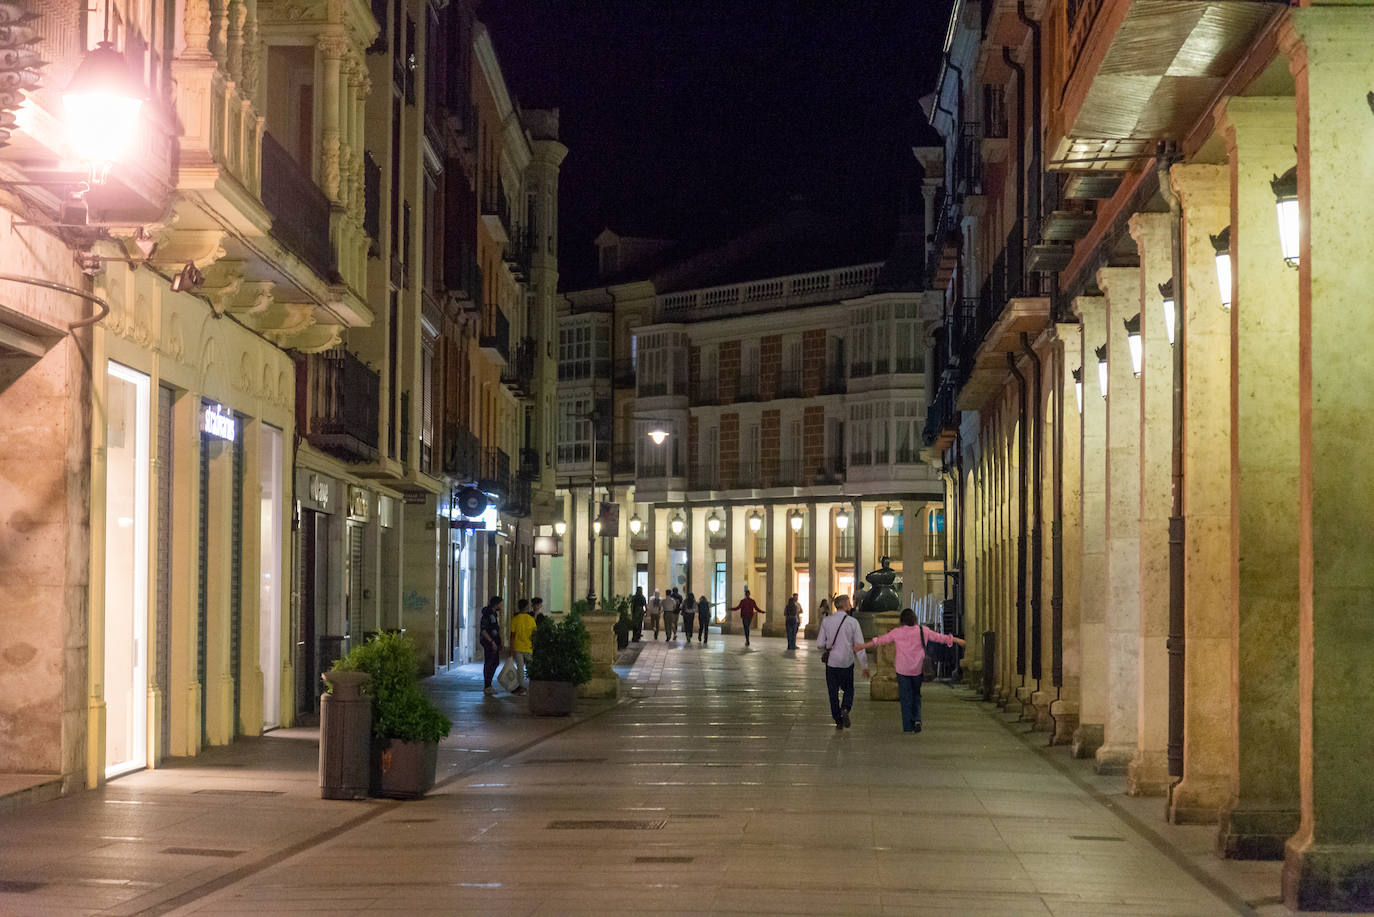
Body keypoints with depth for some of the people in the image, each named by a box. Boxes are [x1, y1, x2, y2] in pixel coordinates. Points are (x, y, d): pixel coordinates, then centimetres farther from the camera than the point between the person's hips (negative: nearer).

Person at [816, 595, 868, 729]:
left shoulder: (826, 621, -3)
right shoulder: (853, 622, -8)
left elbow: (820, 643, -1)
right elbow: (860, 646, -7)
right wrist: (865, 666, -1)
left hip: (831, 662, 1)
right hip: (847, 662, -1)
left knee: (833, 693, 10)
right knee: (848, 690, 17)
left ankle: (838, 721, 11)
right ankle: (845, 709, -10)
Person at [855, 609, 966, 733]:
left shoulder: (897, 632, -3)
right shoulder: (923, 631, -1)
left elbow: (880, 640, 3)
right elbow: (939, 637, 9)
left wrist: (863, 646, 14)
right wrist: (956, 640, 24)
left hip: (903, 670, -1)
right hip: (918, 669, 1)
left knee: (905, 697, 5)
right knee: (916, 695, 17)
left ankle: (908, 726, 3)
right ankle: (917, 719, -2)